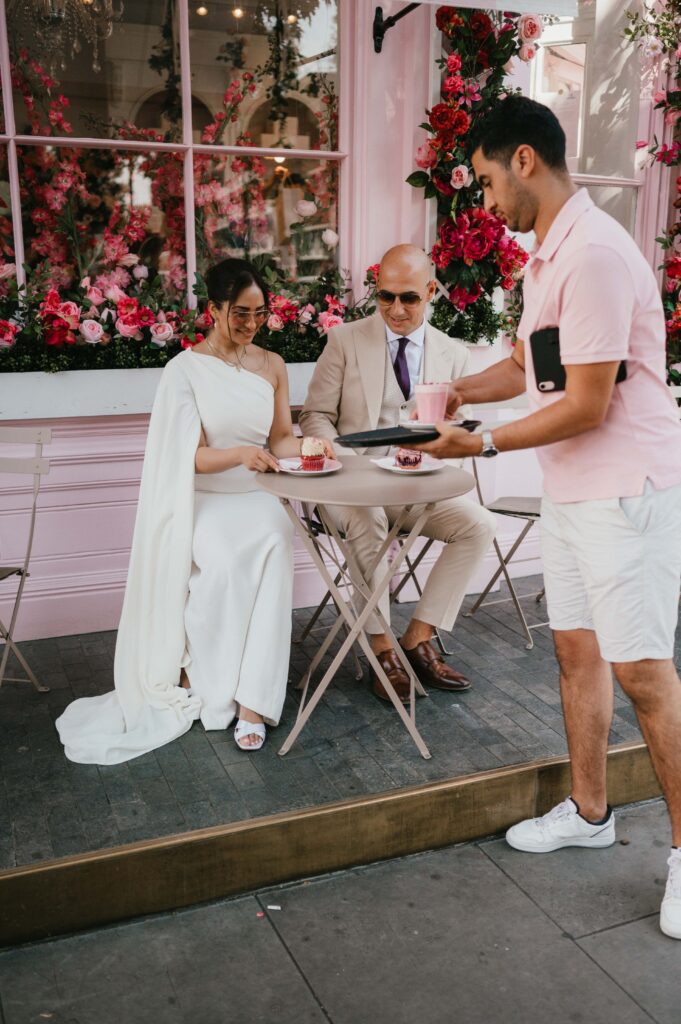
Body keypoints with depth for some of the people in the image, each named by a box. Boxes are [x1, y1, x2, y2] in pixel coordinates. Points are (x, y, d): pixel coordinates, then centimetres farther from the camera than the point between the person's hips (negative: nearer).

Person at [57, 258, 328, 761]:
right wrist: (240, 454, -29)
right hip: (201, 498, -3)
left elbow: (280, 438, 12)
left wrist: (305, 445, -11)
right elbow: (193, 457, -9)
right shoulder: (185, 369, -5)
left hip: (256, 494, 3)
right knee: (223, 560, -34)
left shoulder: (272, 365, 10)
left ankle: (252, 700, -29)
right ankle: (208, 684, -12)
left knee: (274, 543, -31)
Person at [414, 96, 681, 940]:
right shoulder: (547, 255, 12)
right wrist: (461, 391, 8)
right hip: (569, 489, 10)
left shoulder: (593, 253, -20)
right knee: (576, 649, 15)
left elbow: (587, 406, -22)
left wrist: (483, 445, -13)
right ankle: (588, 812, 31)